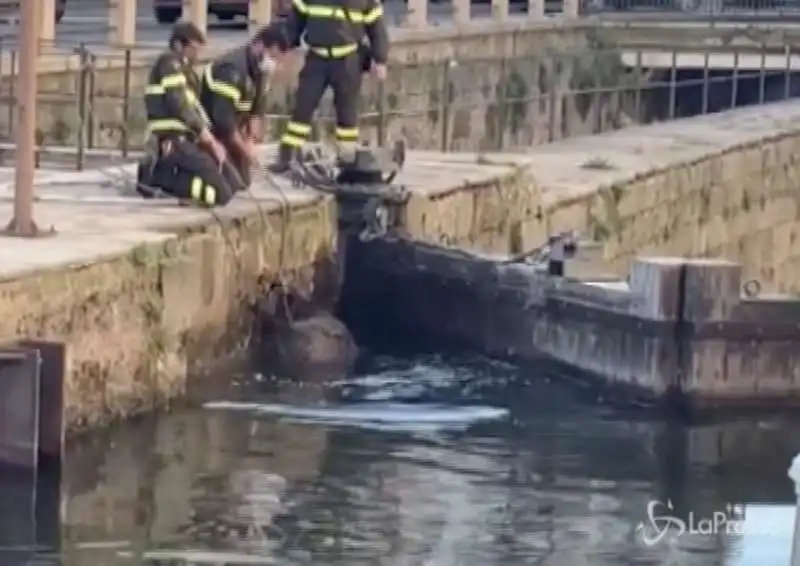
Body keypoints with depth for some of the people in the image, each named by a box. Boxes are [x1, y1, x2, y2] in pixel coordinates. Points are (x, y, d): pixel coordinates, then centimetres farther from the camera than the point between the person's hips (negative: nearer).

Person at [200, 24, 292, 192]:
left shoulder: (259, 67, 0)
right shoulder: (232, 68, -30)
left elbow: (257, 108, 7)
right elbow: (223, 118, -33)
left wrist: (250, 141, -8)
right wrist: (245, 148, -24)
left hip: (231, 130, 9)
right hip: (211, 131, -9)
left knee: (243, 181, 10)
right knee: (233, 183, -19)